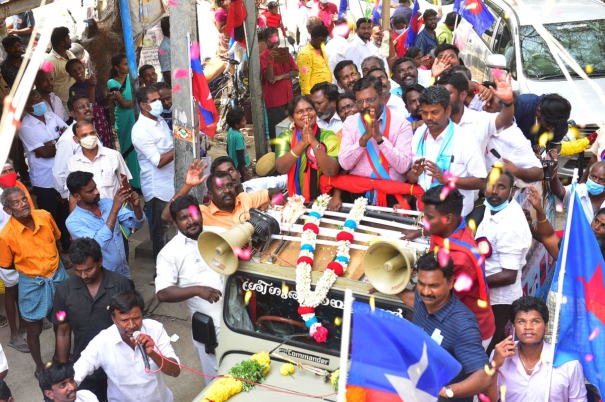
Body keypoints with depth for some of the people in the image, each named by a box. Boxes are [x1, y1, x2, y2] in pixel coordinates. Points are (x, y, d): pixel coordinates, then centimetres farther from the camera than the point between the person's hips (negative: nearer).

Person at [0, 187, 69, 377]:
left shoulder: (45, 216, -15)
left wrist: (49, 260, 5)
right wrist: (29, 266, 1)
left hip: (58, 275, 4)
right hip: (32, 284, -3)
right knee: (34, 328, 14)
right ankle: (39, 366, 37)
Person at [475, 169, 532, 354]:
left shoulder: (511, 225, -29)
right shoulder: (490, 206, -3)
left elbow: (509, 276, -26)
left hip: (499, 298, -8)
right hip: (487, 293, 8)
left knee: (485, 349, 8)